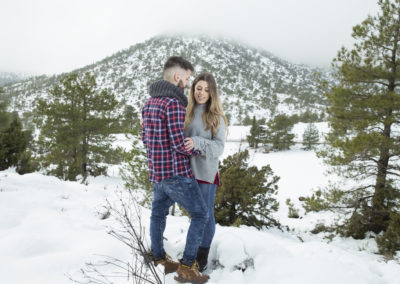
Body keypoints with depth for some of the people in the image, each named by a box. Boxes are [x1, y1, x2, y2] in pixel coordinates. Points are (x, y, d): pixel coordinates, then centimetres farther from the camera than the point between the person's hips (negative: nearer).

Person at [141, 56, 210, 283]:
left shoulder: (150, 102, 10)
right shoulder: (173, 103, -20)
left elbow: (146, 138, 15)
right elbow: (180, 143, -22)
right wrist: (201, 149, -5)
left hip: (157, 172, 9)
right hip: (176, 173, -9)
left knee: (158, 214, 20)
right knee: (201, 214, 3)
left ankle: (159, 261, 34)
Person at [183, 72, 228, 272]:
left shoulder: (216, 117, -6)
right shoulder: (186, 113, 3)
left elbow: (219, 147, -13)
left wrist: (197, 143, -28)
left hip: (206, 173, -3)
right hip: (187, 171, 4)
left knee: (206, 214, 7)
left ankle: (203, 255, 25)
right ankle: (193, 250, 36)